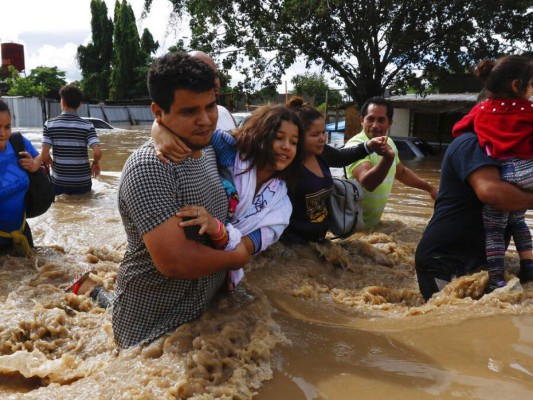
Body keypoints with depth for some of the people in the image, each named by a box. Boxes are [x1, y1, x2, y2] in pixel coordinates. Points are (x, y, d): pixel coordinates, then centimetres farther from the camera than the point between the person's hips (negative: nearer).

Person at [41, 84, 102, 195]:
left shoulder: (50, 124, -4)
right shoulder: (87, 126, -6)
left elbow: (44, 155, -10)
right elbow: (97, 152, -18)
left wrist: (53, 165, 11)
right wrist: (95, 163, 4)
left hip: (58, 181, 0)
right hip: (82, 182, 0)